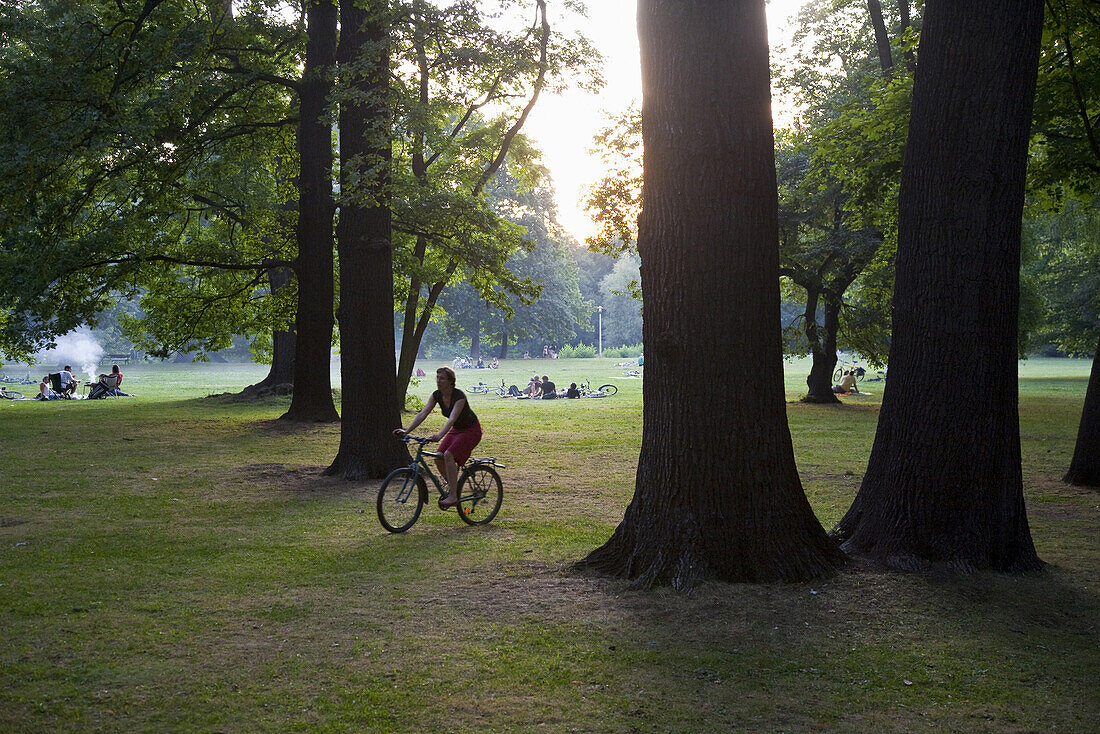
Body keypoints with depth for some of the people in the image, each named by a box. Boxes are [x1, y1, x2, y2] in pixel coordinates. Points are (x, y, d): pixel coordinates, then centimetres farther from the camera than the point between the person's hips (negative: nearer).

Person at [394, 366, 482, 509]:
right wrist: (406, 431, -25)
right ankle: (452, 486, 14)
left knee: (449, 455, -25)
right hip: (456, 430, 7)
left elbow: (452, 418, -41)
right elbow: (422, 414, -13)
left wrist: (439, 435, -56)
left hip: (471, 430, -7)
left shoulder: (459, 396, -28)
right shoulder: (437, 395, -7)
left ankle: (453, 497, -21)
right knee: (439, 458, -9)